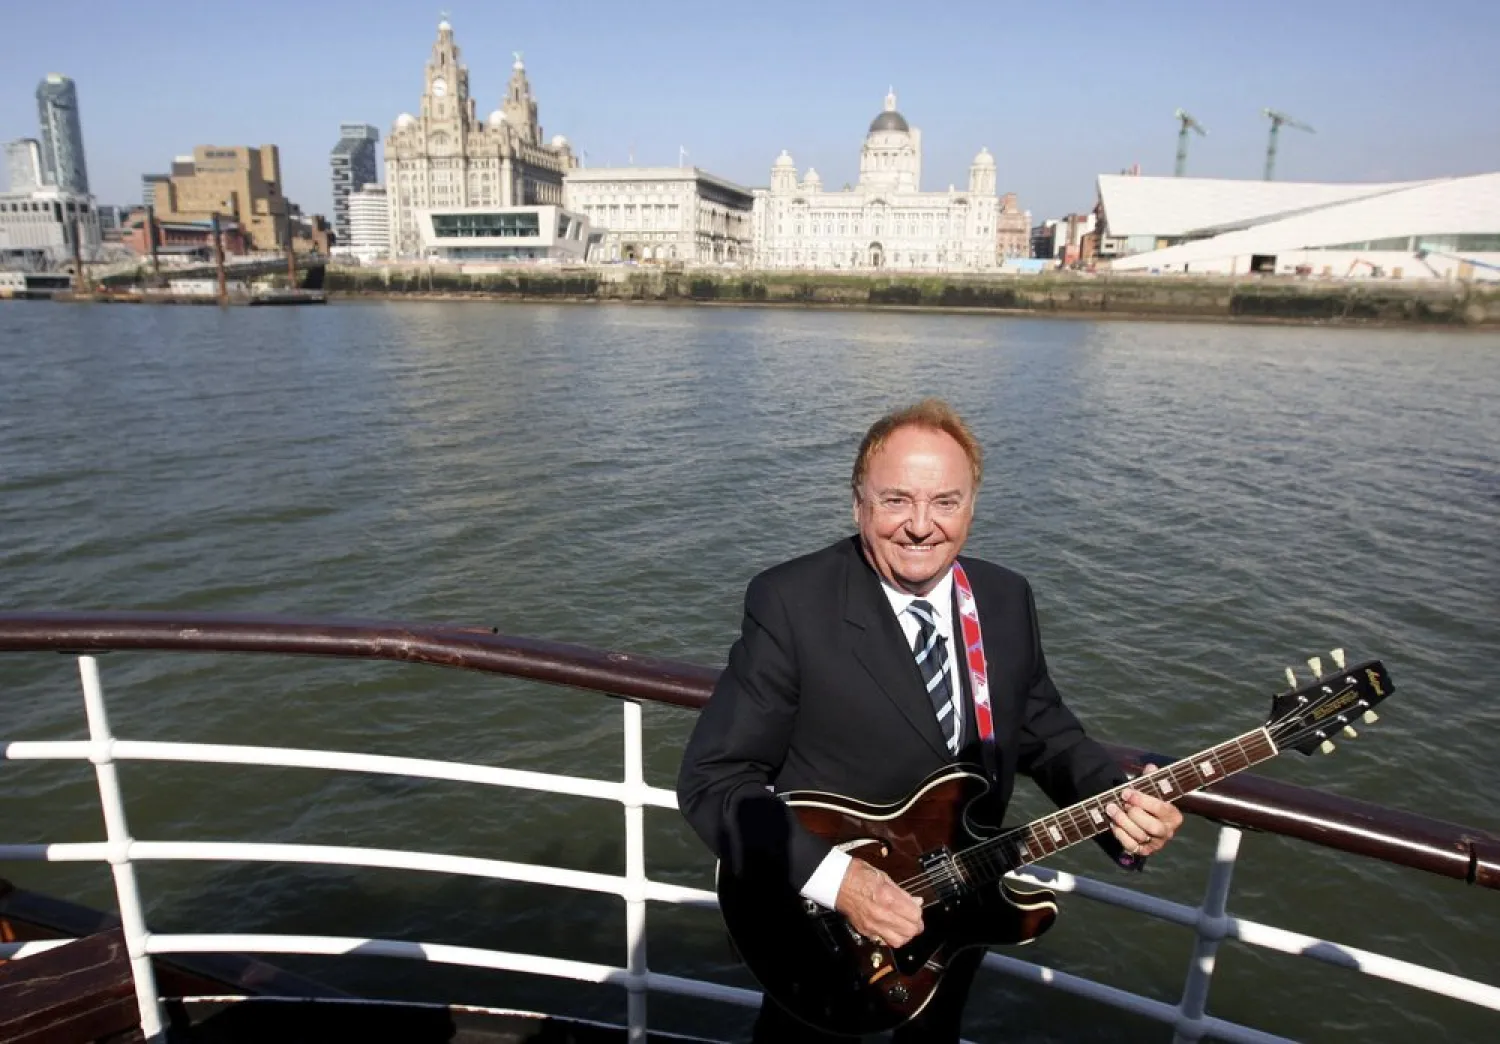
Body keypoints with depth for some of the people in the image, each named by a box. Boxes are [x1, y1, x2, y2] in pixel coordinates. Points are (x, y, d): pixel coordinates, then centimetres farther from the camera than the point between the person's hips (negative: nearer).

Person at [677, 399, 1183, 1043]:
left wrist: (1122, 806, -14)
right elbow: (713, 777, -22)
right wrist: (836, 878, -32)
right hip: (823, 931, -4)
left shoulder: (1007, 599, -6)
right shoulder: (790, 603, -23)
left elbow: (1046, 733, 5)